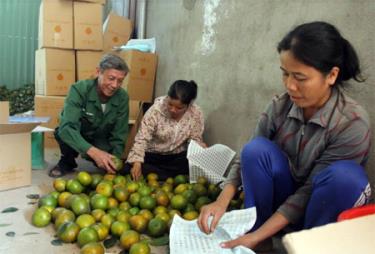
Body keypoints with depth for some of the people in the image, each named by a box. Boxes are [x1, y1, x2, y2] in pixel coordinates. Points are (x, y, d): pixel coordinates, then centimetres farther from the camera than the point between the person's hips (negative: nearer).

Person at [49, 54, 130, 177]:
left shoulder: (122, 97, -21)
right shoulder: (79, 89, -29)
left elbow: (119, 136, -16)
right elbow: (66, 127, -42)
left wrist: (115, 160, -33)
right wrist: (92, 151, -56)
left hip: (101, 140, 2)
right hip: (76, 136, -1)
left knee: (112, 166, -26)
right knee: (62, 131, -34)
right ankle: (67, 162, -4)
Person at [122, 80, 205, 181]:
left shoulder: (196, 114, -13)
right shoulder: (156, 110, -20)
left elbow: (195, 140, -4)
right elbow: (142, 139, -20)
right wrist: (137, 163, -33)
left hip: (178, 157, 1)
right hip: (152, 156, -1)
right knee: (128, 169, -26)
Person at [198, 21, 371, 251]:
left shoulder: (353, 124, -24)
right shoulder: (280, 107, -14)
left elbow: (309, 191, -24)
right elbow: (249, 157, -7)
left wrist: (257, 236, -28)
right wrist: (222, 202, -22)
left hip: (322, 210, -2)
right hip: (282, 200, 3)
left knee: (344, 175, -34)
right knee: (257, 149, -24)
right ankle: (261, 245, -12)